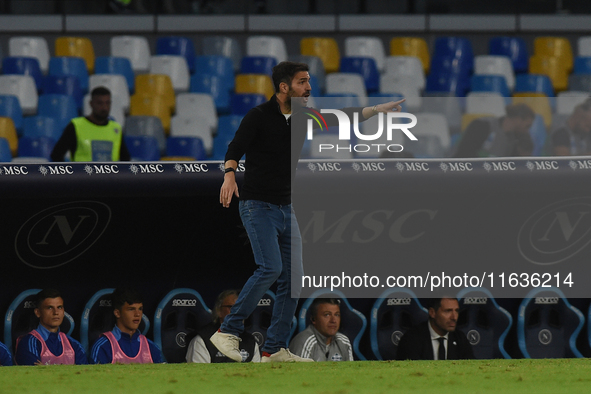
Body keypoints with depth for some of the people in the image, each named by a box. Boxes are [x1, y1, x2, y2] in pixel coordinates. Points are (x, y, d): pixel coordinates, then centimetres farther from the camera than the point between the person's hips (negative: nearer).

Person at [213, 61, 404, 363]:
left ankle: (274, 349, 4)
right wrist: (230, 175, -37)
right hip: (257, 205, -7)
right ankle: (227, 332, -13)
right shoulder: (259, 117, -9)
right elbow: (235, 148, -18)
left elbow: (339, 119, 13)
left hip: (286, 209, 7)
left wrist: (378, 109, 4)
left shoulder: (303, 118, 10)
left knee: (293, 276, 1)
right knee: (270, 268, -21)